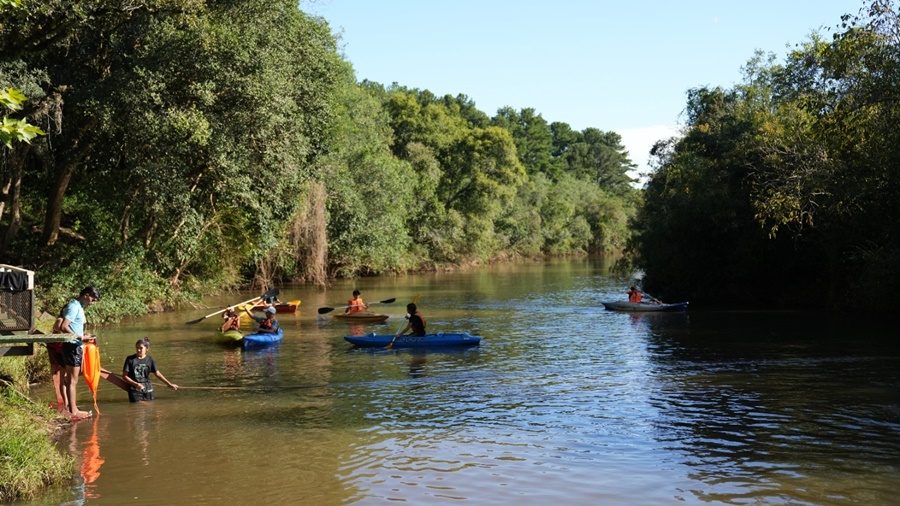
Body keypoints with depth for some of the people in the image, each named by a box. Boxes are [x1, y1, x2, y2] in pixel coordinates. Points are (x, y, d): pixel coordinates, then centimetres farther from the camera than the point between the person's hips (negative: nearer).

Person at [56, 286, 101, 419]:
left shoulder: (78, 307, 16)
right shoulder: (74, 307, -14)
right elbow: (63, 327, -22)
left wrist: (84, 336, 9)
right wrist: (80, 337, -20)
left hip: (76, 347, 10)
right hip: (72, 346, -10)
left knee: (70, 379, 14)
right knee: (72, 380, -5)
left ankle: (70, 406, 20)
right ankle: (73, 411, -2)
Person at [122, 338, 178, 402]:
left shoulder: (149, 360, 4)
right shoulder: (130, 359, -3)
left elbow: (158, 374, 10)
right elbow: (124, 376, -3)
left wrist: (169, 384, 8)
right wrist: (136, 384, -17)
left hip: (147, 390, 3)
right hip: (135, 391, -3)